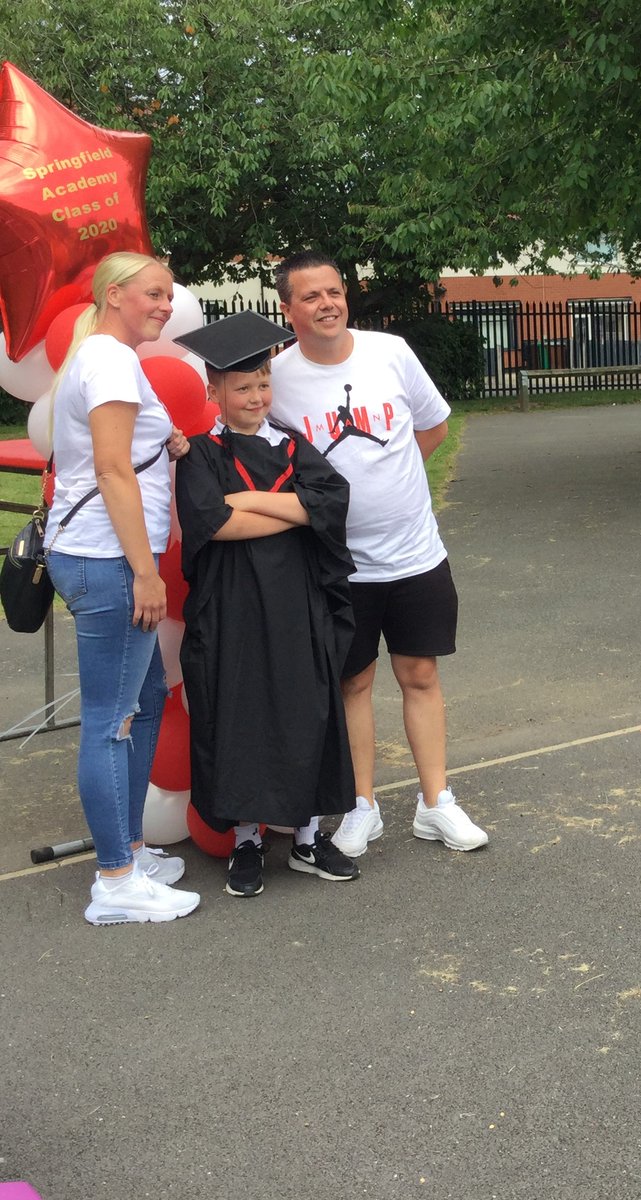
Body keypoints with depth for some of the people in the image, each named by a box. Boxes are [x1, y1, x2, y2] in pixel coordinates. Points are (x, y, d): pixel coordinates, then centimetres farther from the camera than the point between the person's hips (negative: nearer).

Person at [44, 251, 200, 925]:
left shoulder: (97, 357, 20)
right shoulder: (111, 358, -11)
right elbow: (112, 470, -18)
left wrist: (164, 448, 13)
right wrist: (146, 571, -19)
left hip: (90, 556, 11)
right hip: (107, 559, -11)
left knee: (145, 701, 17)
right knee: (111, 719, -6)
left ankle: (127, 849, 27)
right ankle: (116, 886, 2)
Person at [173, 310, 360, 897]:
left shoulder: (291, 446, 10)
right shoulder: (201, 453, -1)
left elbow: (334, 495, -7)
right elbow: (212, 521, -18)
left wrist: (250, 499, -12)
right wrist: (296, 510, -9)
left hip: (298, 608, 3)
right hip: (231, 612, -3)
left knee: (308, 716, 7)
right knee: (238, 721, 2)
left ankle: (308, 836, 20)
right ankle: (246, 841, 16)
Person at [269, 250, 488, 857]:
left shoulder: (391, 352, -4)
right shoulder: (275, 377, -10)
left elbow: (434, 425, 10)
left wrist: (380, 470, 4)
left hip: (416, 552, 2)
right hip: (340, 562, -2)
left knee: (420, 675, 9)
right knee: (354, 681, 9)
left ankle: (435, 804, 20)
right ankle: (363, 806, 22)